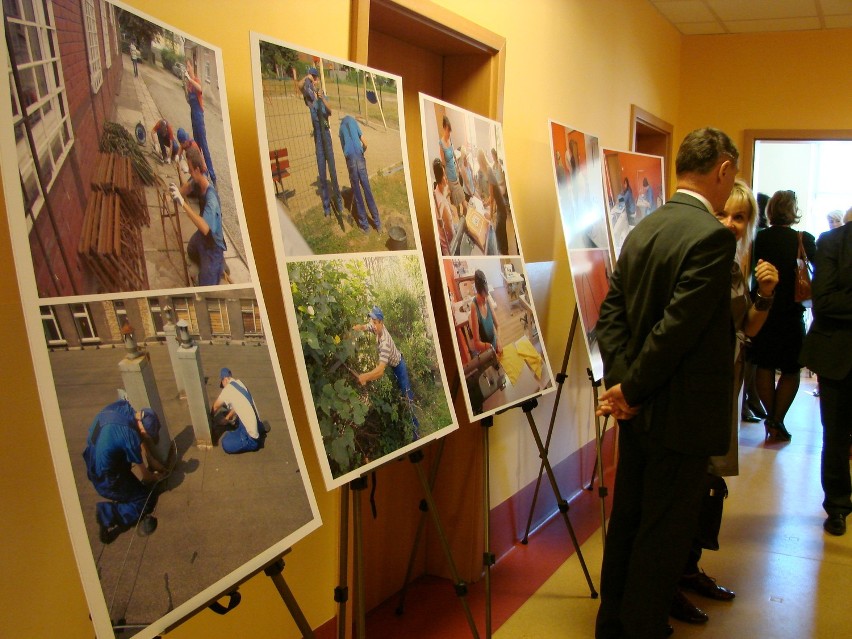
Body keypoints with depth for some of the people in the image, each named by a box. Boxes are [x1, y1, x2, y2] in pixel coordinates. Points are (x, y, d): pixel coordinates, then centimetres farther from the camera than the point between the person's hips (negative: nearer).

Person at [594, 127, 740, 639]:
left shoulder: (643, 230, 7)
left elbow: (611, 311, 4)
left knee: (628, 521, 19)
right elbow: (678, 328, -24)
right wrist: (632, 390, -14)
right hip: (682, 416, -8)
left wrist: (622, 381, -5)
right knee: (664, 535, 6)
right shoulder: (713, 236, -19)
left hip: (640, 408, 8)